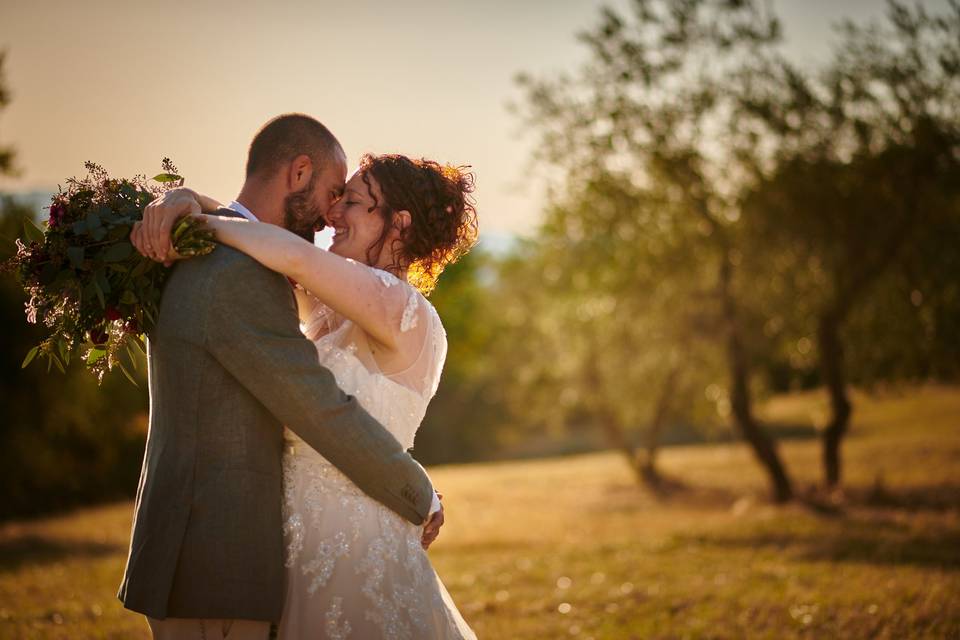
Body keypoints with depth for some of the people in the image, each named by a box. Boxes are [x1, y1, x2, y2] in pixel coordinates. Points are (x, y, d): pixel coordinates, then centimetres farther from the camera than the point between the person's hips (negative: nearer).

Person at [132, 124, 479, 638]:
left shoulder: (407, 312, -15)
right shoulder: (327, 307, 9)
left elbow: (294, 255, -29)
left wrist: (196, 220, -16)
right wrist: (185, 201, -8)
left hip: (359, 554, -8)